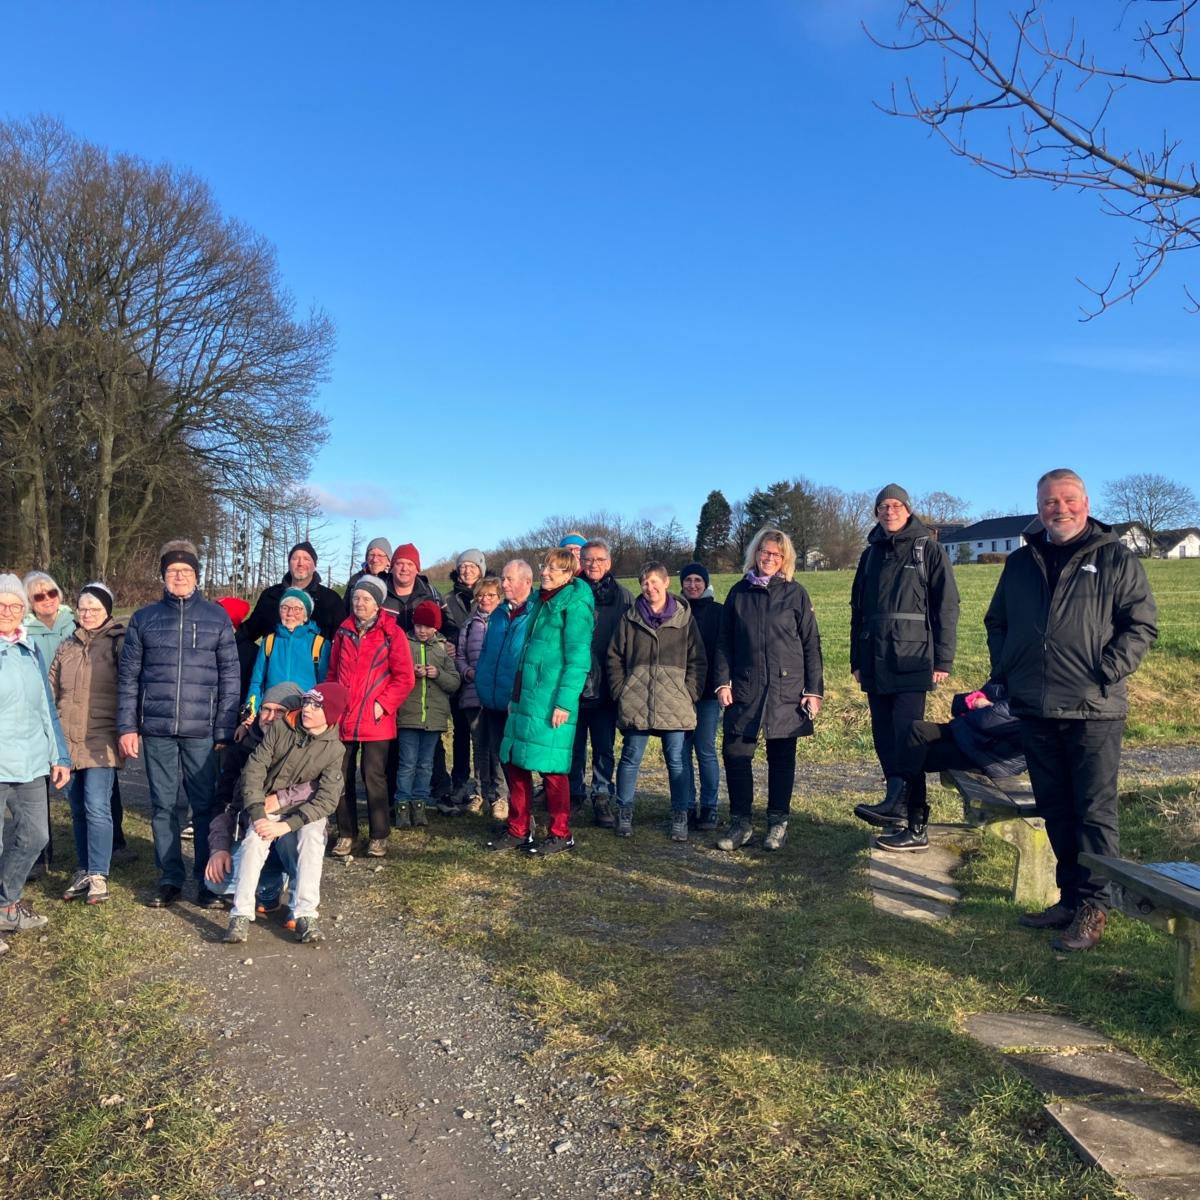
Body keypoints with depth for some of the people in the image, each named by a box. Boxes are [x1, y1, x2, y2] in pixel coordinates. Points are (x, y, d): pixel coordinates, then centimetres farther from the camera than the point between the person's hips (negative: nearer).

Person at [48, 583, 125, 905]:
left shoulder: (118, 643, -1)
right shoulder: (66, 647, 15)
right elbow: (52, 692, 18)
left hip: (100, 741, -5)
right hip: (68, 741, 5)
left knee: (97, 807, -8)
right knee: (78, 807, 11)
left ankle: (98, 876, 0)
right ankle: (85, 870, 22)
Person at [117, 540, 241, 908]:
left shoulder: (217, 617, 4)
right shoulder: (143, 619, 8)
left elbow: (230, 677, 2)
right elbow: (128, 676, 9)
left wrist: (224, 730, -3)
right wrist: (126, 727, 1)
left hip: (201, 730, -1)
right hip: (156, 729, 2)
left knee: (205, 805, 3)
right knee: (163, 806, 7)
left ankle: (210, 880, 13)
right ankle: (170, 879, 18)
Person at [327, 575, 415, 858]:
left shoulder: (391, 633, -4)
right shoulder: (343, 631, 10)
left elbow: (405, 677, -6)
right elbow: (333, 673, 16)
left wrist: (383, 704, -12)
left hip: (376, 720, -4)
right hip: (342, 719, 4)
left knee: (374, 777, -1)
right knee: (342, 777, 8)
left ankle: (378, 836, 11)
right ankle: (346, 833, 21)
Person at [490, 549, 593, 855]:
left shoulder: (575, 605, -8)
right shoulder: (539, 601, 16)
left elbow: (578, 658, -14)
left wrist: (565, 702, -18)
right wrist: (515, 695, 18)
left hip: (551, 700, -8)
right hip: (526, 696, 8)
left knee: (551, 767, -1)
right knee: (515, 762, 9)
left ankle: (561, 834, 13)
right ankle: (518, 830, 21)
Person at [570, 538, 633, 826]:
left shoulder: (622, 596, 4)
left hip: (605, 684, 0)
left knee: (604, 746, 6)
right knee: (574, 744, 9)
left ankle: (602, 799, 14)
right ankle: (574, 795, 21)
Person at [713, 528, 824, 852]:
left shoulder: (795, 594, 1)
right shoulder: (739, 592, 7)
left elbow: (811, 644, 1)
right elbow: (724, 641, 9)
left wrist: (814, 690, -3)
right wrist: (723, 681, -1)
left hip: (786, 689, -2)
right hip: (744, 689, 2)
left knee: (781, 755, 6)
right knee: (735, 752, -3)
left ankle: (778, 822, 18)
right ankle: (740, 822, 9)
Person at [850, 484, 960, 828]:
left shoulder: (928, 549, 2)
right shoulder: (871, 554, 16)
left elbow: (947, 606, -3)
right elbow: (857, 609, 18)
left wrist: (943, 659, -9)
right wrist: (856, 660, 14)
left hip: (912, 660, -5)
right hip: (875, 662, 5)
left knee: (907, 733, -12)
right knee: (883, 735, 7)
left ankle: (901, 801, -14)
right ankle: (898, 798, 14)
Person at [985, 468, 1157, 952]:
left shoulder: (1116, 560, 0)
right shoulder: (1020, 563, 13)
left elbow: (1142, 625, -4)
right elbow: (996, 621, 22)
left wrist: (1107, 674, -13)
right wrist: (1004, 669, 9)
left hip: (1093, 711, -5)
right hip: (1035, 711, 5)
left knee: (1095, 811, 0)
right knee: (1055, 811, 13)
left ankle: (1093, 907, 9)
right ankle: (1070, 897, 25)